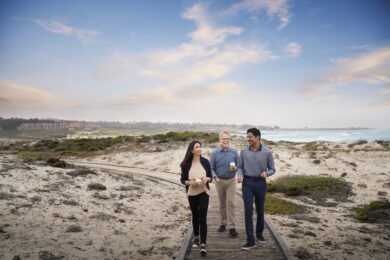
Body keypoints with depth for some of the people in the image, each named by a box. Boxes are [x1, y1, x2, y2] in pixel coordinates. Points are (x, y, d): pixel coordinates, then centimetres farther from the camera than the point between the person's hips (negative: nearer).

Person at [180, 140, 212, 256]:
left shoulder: (205, 161, -2)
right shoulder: (186, 164, -5)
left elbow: (210, 177, 4)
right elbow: (182, 179, -1)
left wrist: (206, 179, -18)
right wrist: (190, 182, -20)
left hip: (204, 192, -1)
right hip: (192, 193, 1)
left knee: (203, 217, -8)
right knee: (195, 216, 17)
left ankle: (203, 244, -5)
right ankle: (196, 237, 38)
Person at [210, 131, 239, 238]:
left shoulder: (234, 152, -3)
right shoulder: (215, 153, -6)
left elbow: (238, 165, 3)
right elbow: (211, 168, -3)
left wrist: (235, 168, -20)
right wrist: (215, 177, -20)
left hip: (231, 180, 0)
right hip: (220, 181, 1)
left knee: (230, 203, -5)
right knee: (222, 203, 13)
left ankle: (231, 227, -2)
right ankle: (223, 223, 28)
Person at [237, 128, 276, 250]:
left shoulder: (267, 152, -6)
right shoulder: (244, 151, -1)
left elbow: (272, 169, 1)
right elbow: (240, 167, 6)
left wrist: (266, 173, -20)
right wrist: (240, 175, -15)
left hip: (261, 183, 0)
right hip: (247, 183, 0)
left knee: (260, 210, 14)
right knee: (248, 211, -3)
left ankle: (259, 233, 36)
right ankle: (250, 240, 4)